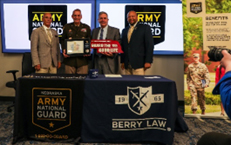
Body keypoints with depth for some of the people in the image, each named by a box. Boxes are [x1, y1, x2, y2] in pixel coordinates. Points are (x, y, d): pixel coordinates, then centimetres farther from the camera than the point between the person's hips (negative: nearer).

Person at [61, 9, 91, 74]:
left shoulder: (86, 28, 11)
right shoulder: (66, 27, 11)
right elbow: (63, 40, 12)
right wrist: (64, 50, -6)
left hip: (82, 59, 0)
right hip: (69, 58, 0)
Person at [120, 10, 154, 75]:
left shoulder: (145, 28, 3)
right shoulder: (124, 30, 18)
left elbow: (150, 45, -4)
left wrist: (148, 61, -11)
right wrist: (122, 61, 10)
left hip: (139, 63, -4)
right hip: (127, 64, 4)